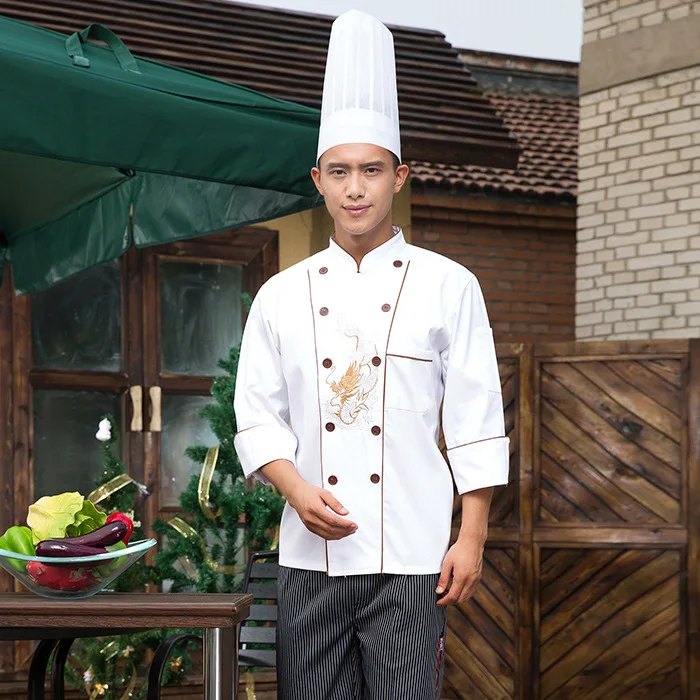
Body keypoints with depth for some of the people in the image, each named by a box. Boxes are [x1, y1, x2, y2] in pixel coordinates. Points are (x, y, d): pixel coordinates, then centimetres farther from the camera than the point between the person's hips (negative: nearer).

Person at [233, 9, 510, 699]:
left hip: (409, 557, -2)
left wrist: (472, 540, -4)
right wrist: (297, 490, -9)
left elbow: (476, 422, 1)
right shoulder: (282, 295, 8)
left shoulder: (447, 286, 2)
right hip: (310, 556, 3)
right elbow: (257, 416, 9)